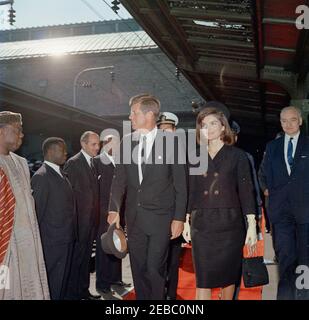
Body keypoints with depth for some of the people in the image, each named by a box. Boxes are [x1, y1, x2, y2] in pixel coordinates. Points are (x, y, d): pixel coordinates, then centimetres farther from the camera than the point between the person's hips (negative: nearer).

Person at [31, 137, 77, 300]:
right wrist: (40, 240, -12)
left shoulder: (61, 174, 12)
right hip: (53, 242, -8)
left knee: (64, 278, 18)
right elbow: (37, 211, -15)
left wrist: (71, 234, 9)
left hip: (67, 239, 8)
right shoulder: (41, 176, -15)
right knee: (53, 283, 4)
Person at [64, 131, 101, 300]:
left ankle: (83, 290, 26)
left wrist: (96, 216, 10)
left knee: (86, 256, 15)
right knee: (77, 256, 1)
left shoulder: (94, 163, 13)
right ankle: (72, 292, 13)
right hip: (80, 219, -7)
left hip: (92, 219, 7)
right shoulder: (73, 163, -11)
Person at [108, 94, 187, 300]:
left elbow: (180, 184, -4)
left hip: (160, 217, -4)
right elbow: (119, 179, 9)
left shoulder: (171, 142, -6)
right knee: (138, 268, 13)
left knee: (155, 268, -2)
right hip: (134, 217, 4)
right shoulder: (127, 142, 7)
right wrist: (114, 209, 0)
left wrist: (179, 218, -7)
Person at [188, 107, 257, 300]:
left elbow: (246, 191, -3)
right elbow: (192, 192, 12)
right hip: (202, 225, 2)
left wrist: (252, 225, -9)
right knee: (203, 279, -2)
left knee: (228, 275, 8)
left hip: (230, 224, -2)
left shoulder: (237, 156, 2)